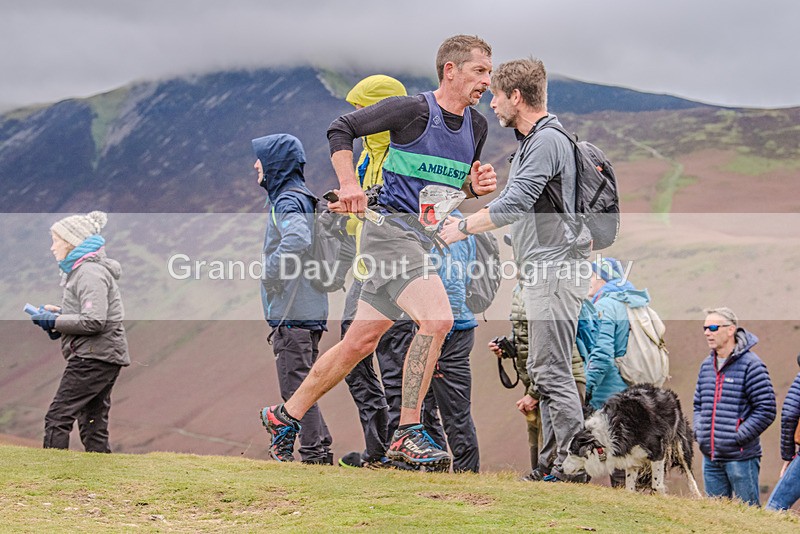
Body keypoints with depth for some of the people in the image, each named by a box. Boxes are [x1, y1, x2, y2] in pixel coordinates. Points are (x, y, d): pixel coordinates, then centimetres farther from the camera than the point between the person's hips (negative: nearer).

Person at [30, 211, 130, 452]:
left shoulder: (90, 273, -14)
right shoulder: (80, 271, 18)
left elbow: (94, 321, -23)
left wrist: (54, 321, -14)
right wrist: (57, 311, 12)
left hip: (94, 357, -10)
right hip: (103, 357, 10)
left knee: (58, 417, -10)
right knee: (93, 425, 11)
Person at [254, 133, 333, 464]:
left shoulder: (288, 202, -12)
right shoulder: (300, 198, 19)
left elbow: (298, 239, -32)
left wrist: (270, 273, -20)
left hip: (292, 313, -10)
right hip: (309, 311, 10)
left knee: (296, 384, -8)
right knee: (301, 384, 15)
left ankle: (314, 452, -8)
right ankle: (320, 448, 18)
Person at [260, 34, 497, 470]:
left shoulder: (476, 126, 11)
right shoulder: (413, 110, -11)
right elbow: (341, 129, -3)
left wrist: (475, 186, 3)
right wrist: (349, 184, -13)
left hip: (425, 239, 8)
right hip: (391, 226, -8)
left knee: (360, 341, 11)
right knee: (437, 319, -25)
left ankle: (284, 416, 24)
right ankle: (407, 434, -19)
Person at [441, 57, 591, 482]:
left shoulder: (548, 141, -14)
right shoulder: (530, 141, 19)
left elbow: (513, 204, -21)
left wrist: (463, 228, -11)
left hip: (555, 270, -11)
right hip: (540, 271, 11)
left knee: (551, 370, -12)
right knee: (543, 371, 11)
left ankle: (574, 464, -10)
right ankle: (551, 463, 15)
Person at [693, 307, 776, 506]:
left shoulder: (750, 364, -10)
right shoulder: (707, 365, 12)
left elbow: (766, 410, -13)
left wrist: (738, 437, -16)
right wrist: (699, 432, 5)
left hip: (741, 457, -7)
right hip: (710, 458, 7)